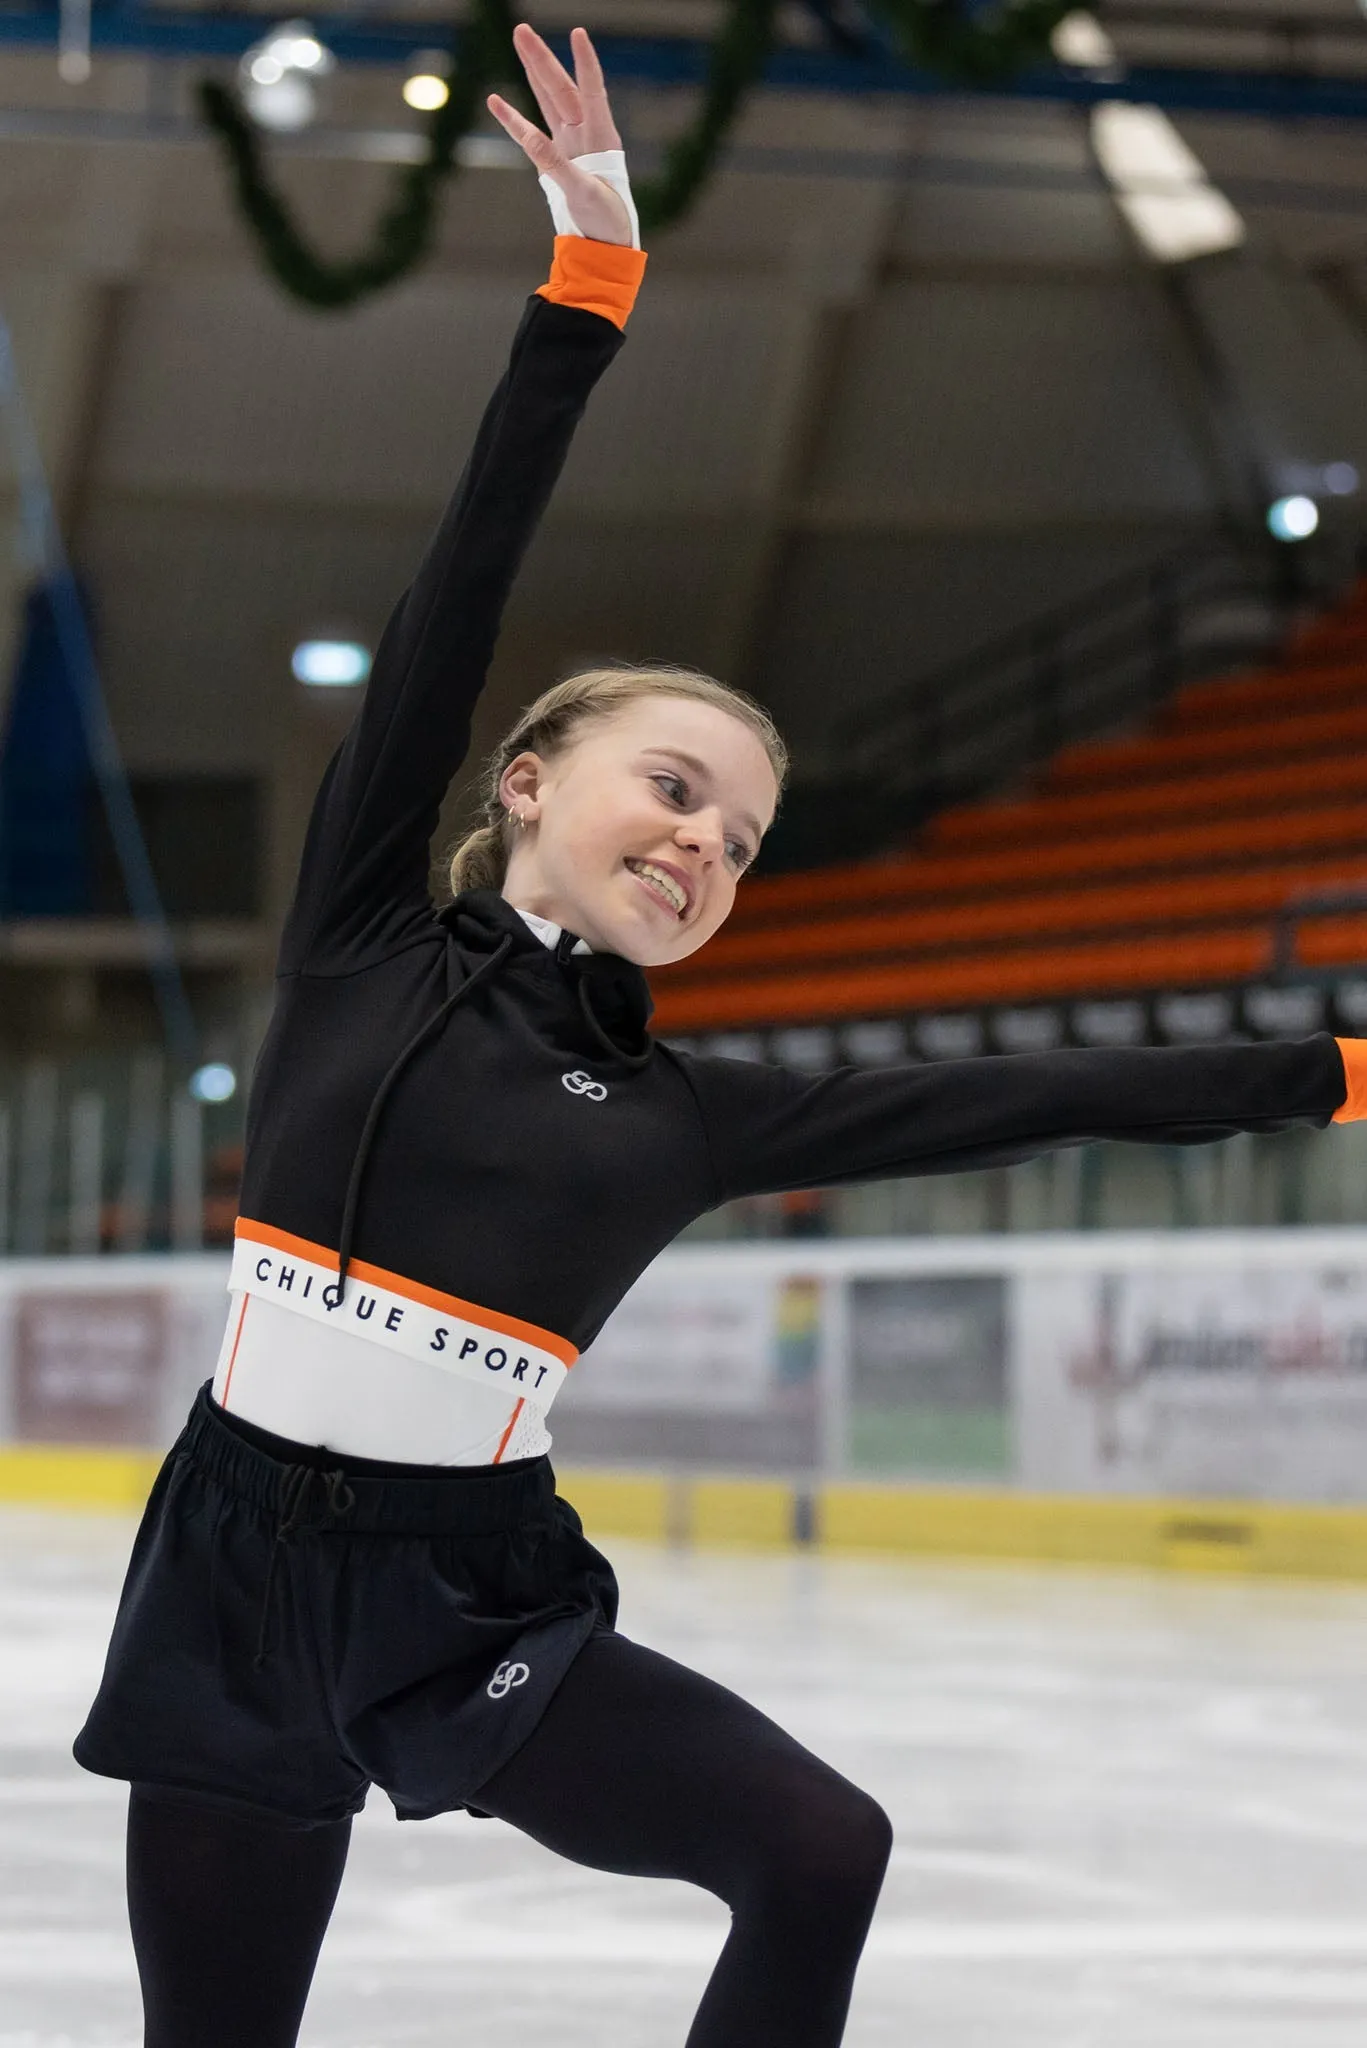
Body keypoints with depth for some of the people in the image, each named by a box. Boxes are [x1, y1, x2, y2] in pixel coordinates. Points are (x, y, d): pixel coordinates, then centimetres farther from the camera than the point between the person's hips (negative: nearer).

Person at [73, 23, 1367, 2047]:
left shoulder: (681, 1114, 7)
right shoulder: (361, 947, 1)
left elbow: (1016, 1098, 7)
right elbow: (454, 600, -4)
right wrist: (587, 283, -8)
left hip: (476, 1598, 3)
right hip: (242, 1572, -3)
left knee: (822, 1857, -9)